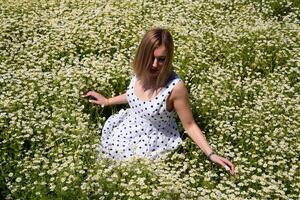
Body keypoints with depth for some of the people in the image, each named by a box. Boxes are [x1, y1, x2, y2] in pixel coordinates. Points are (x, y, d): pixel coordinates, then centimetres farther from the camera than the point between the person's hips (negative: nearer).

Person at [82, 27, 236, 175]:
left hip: (154, 142, -5)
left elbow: (189, 125, -19)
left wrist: (211, 154, -27)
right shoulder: (140, 72, -14)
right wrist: (107, 101, 17)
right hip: (129, 128, 6)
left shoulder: (175, 87, -32)